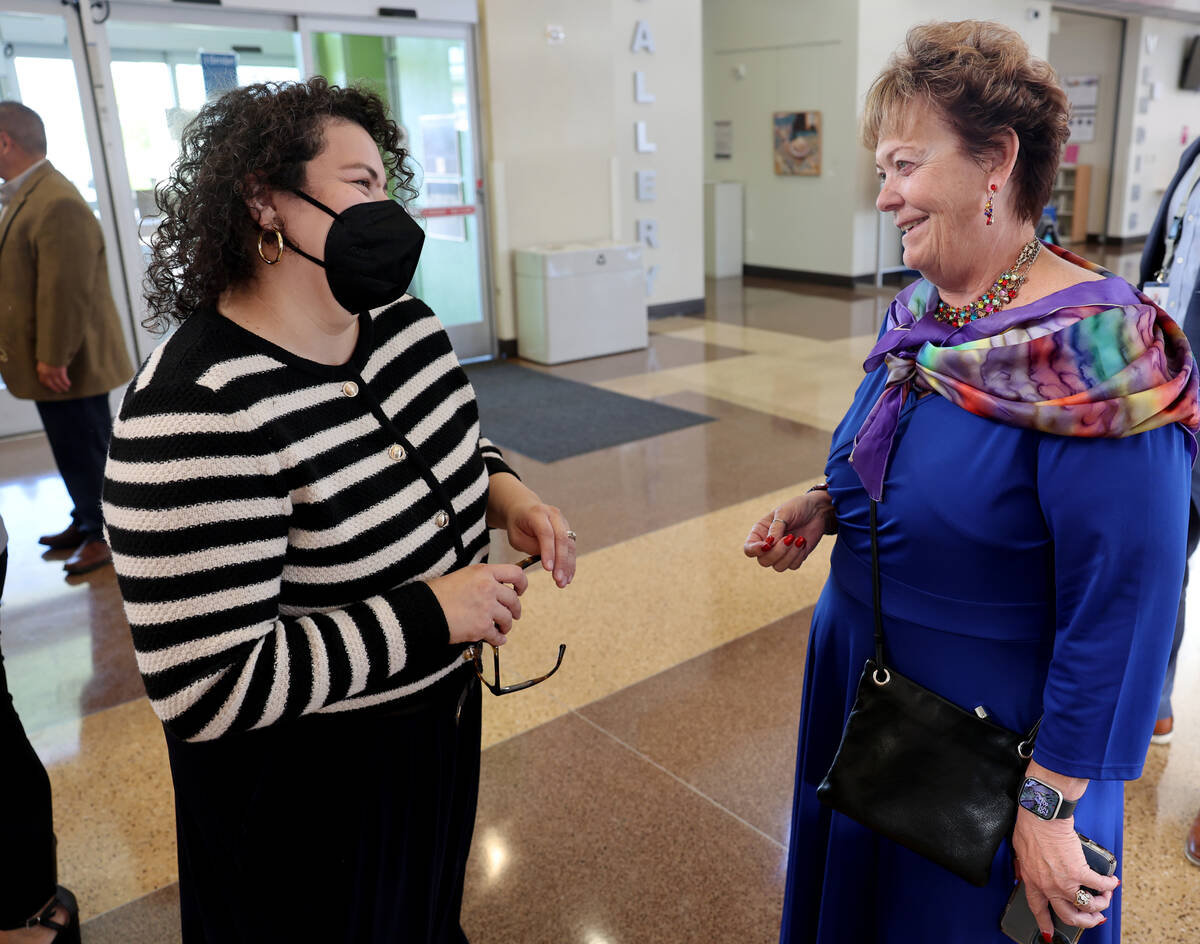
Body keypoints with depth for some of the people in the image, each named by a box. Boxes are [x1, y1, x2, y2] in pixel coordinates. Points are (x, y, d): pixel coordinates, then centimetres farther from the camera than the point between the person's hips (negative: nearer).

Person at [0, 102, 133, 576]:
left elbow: (66, 291, -24)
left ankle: (103, 533, 16)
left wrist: (53, 358, -21)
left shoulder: (58, 204, -23)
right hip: (51, 360, 10)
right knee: (73, 447, 19)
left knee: (85, 448, 3)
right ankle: (86, 520, 33)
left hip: (70, 365, -10)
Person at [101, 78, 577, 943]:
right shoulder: (197, 414, -31)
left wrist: (506, 495, -9)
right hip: (303, 786, -7)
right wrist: (430, 615, -29)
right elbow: (207, 693, -31)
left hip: (442, 716, 7)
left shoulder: (405, 324, -6)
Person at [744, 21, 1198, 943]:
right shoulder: (917, 314, -1)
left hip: (992, 730, -7)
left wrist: (1052, 809, -19)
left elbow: (1118, 619, -24)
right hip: (861, 686, 7)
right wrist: (827, 506, -5)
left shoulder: (1098, 356, -25)